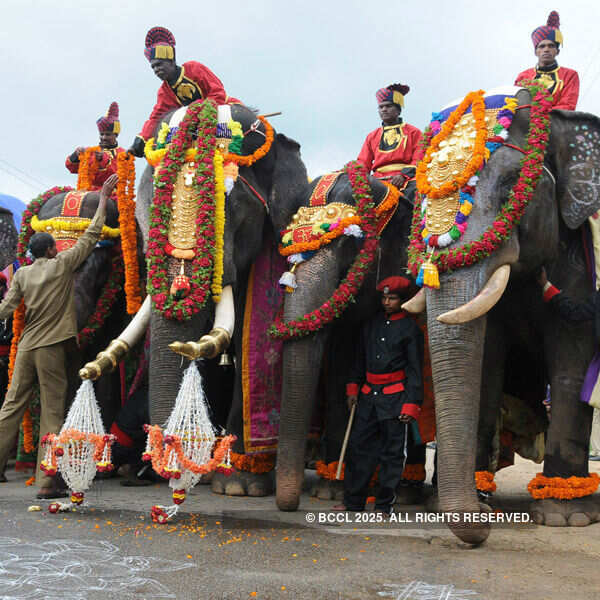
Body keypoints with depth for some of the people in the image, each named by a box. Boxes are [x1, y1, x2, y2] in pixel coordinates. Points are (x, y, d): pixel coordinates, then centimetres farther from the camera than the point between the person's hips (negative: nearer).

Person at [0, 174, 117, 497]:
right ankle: (46, 482, -4)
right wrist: (103, 200, 10)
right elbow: (91, 236, 2)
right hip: (51, 347, -4)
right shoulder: (62, 264, 0)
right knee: (52, 413, -2)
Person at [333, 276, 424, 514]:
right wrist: (353, 388, 13)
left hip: (395, 397, -5)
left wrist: (411, 405, -10)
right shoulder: (372, 324, 13)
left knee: (392, 453, 1)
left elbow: (415, 369, -4)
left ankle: (384, 506, 11)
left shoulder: (410, 328, -2)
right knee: (359, 445, 6)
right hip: (369, 395, 5)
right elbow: (360, 359, 20)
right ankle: (353, 501, 16)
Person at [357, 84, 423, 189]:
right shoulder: (372, 136, 26)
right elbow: (363, 163, 19)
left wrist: (404, 175, -16)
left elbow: (418, 160, 4)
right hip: (378, 180, 2)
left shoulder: (413, 132, 16)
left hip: (404, 180, -2)